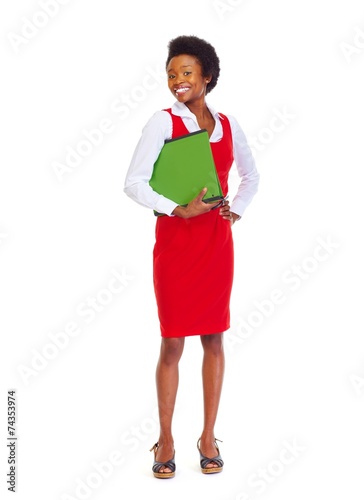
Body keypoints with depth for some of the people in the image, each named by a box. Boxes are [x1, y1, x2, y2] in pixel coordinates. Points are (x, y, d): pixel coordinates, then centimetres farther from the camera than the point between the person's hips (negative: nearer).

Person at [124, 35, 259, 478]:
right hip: (176, 242, -4)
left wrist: (237, 209, 5)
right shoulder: (163, 121, -5)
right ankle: (165, 439, 19)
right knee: (172, 344, 2)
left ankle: (208, 437, 23)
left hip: (217, 242, 4)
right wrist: (180, 209, -19)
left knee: (214, 340, 9)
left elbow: (251, 176, 21)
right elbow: (133, 183, -12)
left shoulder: (228, 125, 8)